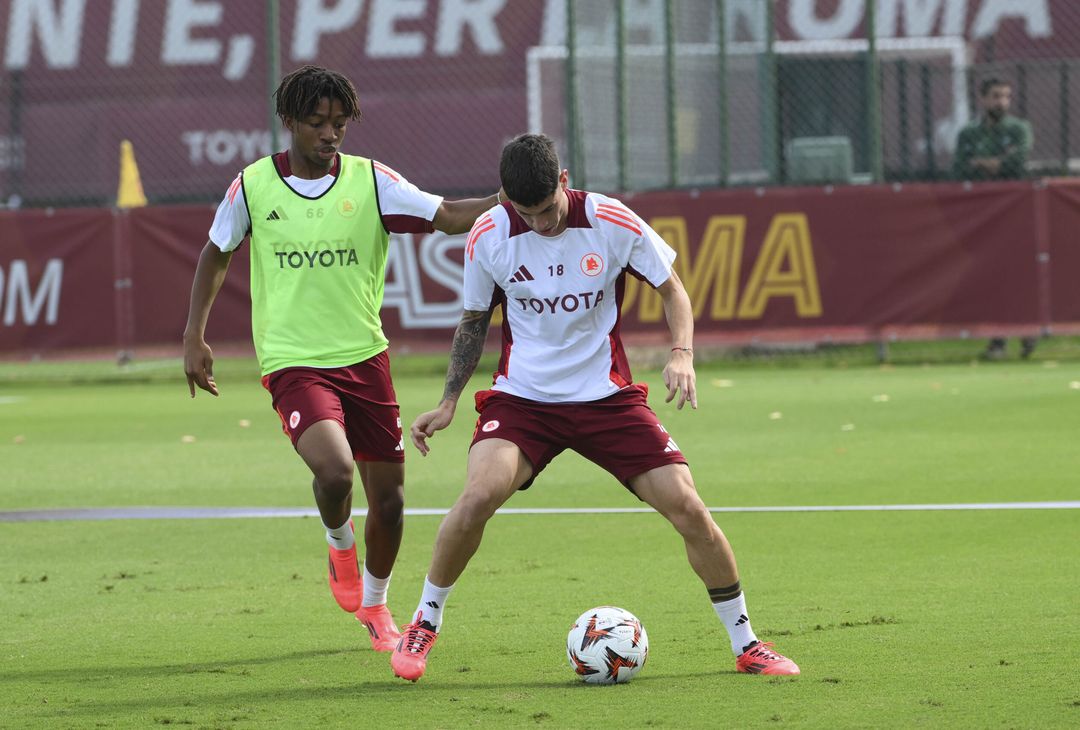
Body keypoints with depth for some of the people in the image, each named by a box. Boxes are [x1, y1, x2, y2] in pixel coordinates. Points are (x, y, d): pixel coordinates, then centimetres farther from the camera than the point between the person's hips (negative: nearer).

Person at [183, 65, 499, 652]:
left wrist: (511, 199, -28)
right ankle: (339, 545, 8)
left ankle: (374, 606, 34)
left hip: (364, 357, 3)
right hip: (293, 362, -2)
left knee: (388, 499, 7)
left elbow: (447, 216, -11)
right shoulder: (253, 186, -2)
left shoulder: (369, 181, -2)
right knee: (334, 469, -27)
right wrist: (194, 337, 10)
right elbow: (216, 255, 14)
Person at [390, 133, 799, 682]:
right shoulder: (488, 237, -7)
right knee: (480, 495, -26)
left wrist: (681, 354, -16)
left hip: (607, 397, 0)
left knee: (685, 505, -10)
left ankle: (746, 646, 7)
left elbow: (672, 290, 2)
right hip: (521, 398, 0)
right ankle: (423, 625, -4)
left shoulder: (613, 223, -11)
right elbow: (474, 321, 9)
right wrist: (448, 402, 3)